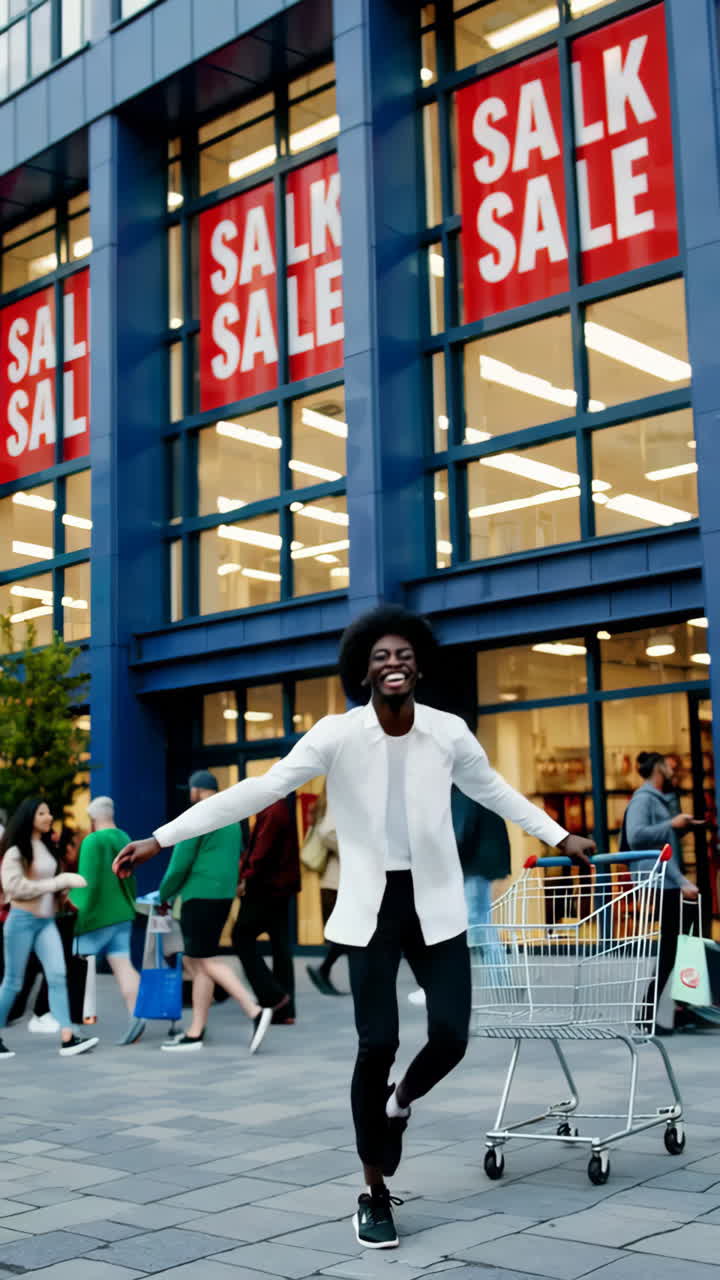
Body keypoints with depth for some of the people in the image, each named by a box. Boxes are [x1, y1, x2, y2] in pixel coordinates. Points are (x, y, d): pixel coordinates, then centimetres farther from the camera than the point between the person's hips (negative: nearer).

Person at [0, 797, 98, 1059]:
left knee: (57, 976, -6)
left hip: (46, 920, 6)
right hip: (22, 919, -6)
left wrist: (66, 885, -3)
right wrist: (56, 882, -17)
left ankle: (67, 1039, -12)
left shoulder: (46, 846, 12)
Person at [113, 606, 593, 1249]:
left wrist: (560, 836, 26)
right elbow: (259, 790, -13)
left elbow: (493, 789, 16)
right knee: (377, 1044, -3)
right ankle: (375, 1194, 16)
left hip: (436, 901, 2)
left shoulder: (448, 731, -3)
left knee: (451, 1036, -7)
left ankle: (400, 1101, 31)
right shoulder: (337, 734, -10)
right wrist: (160, 838, -18)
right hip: (373, 905, -2)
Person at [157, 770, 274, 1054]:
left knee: (208, 962, -6)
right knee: (194, 960, 12)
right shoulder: (230, 819, 16)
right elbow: (235, 858, 20)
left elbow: (180, 864, -12)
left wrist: (163, 895, 1)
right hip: (224, 894, 9)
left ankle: (255, 1011, -17)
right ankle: (196, 1032, 12)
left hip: (200, 896, -9)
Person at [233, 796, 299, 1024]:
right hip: (283, 885, 9)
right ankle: (284, 1009, 9)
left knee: (242, 937, 3)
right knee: (280, 943, 9)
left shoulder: (273, 810, -18)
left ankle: (272, 995, -4)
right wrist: (246, 863, 12)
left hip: (265, 886, -9)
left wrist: (248, 877, -9)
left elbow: (262, 849, -20)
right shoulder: (290, 807, 11)